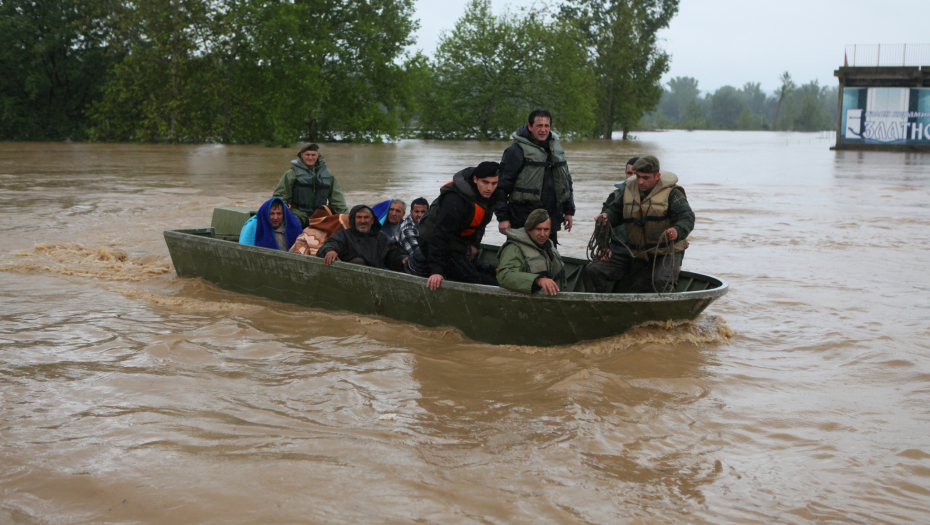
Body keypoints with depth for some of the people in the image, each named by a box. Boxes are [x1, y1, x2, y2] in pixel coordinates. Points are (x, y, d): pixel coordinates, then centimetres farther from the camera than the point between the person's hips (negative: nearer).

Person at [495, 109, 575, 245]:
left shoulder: (556, 149, 14)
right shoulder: (516, 151, -7)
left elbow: (566, 181, 25)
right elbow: (502, 186, -8)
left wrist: (568, 210, 21)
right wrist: (502, 217, -12)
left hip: (551, 221, 6)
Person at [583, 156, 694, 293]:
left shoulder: (671, 193, -7)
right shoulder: (627, 190, 5)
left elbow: (687, 217, -16)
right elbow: (615, 211, 14)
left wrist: (678, 231, -39)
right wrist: (606, 216, -12)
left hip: (665, 252, -4)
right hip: (633, 253, 4)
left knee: (661, 282, -33)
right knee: (593, 272, -5)